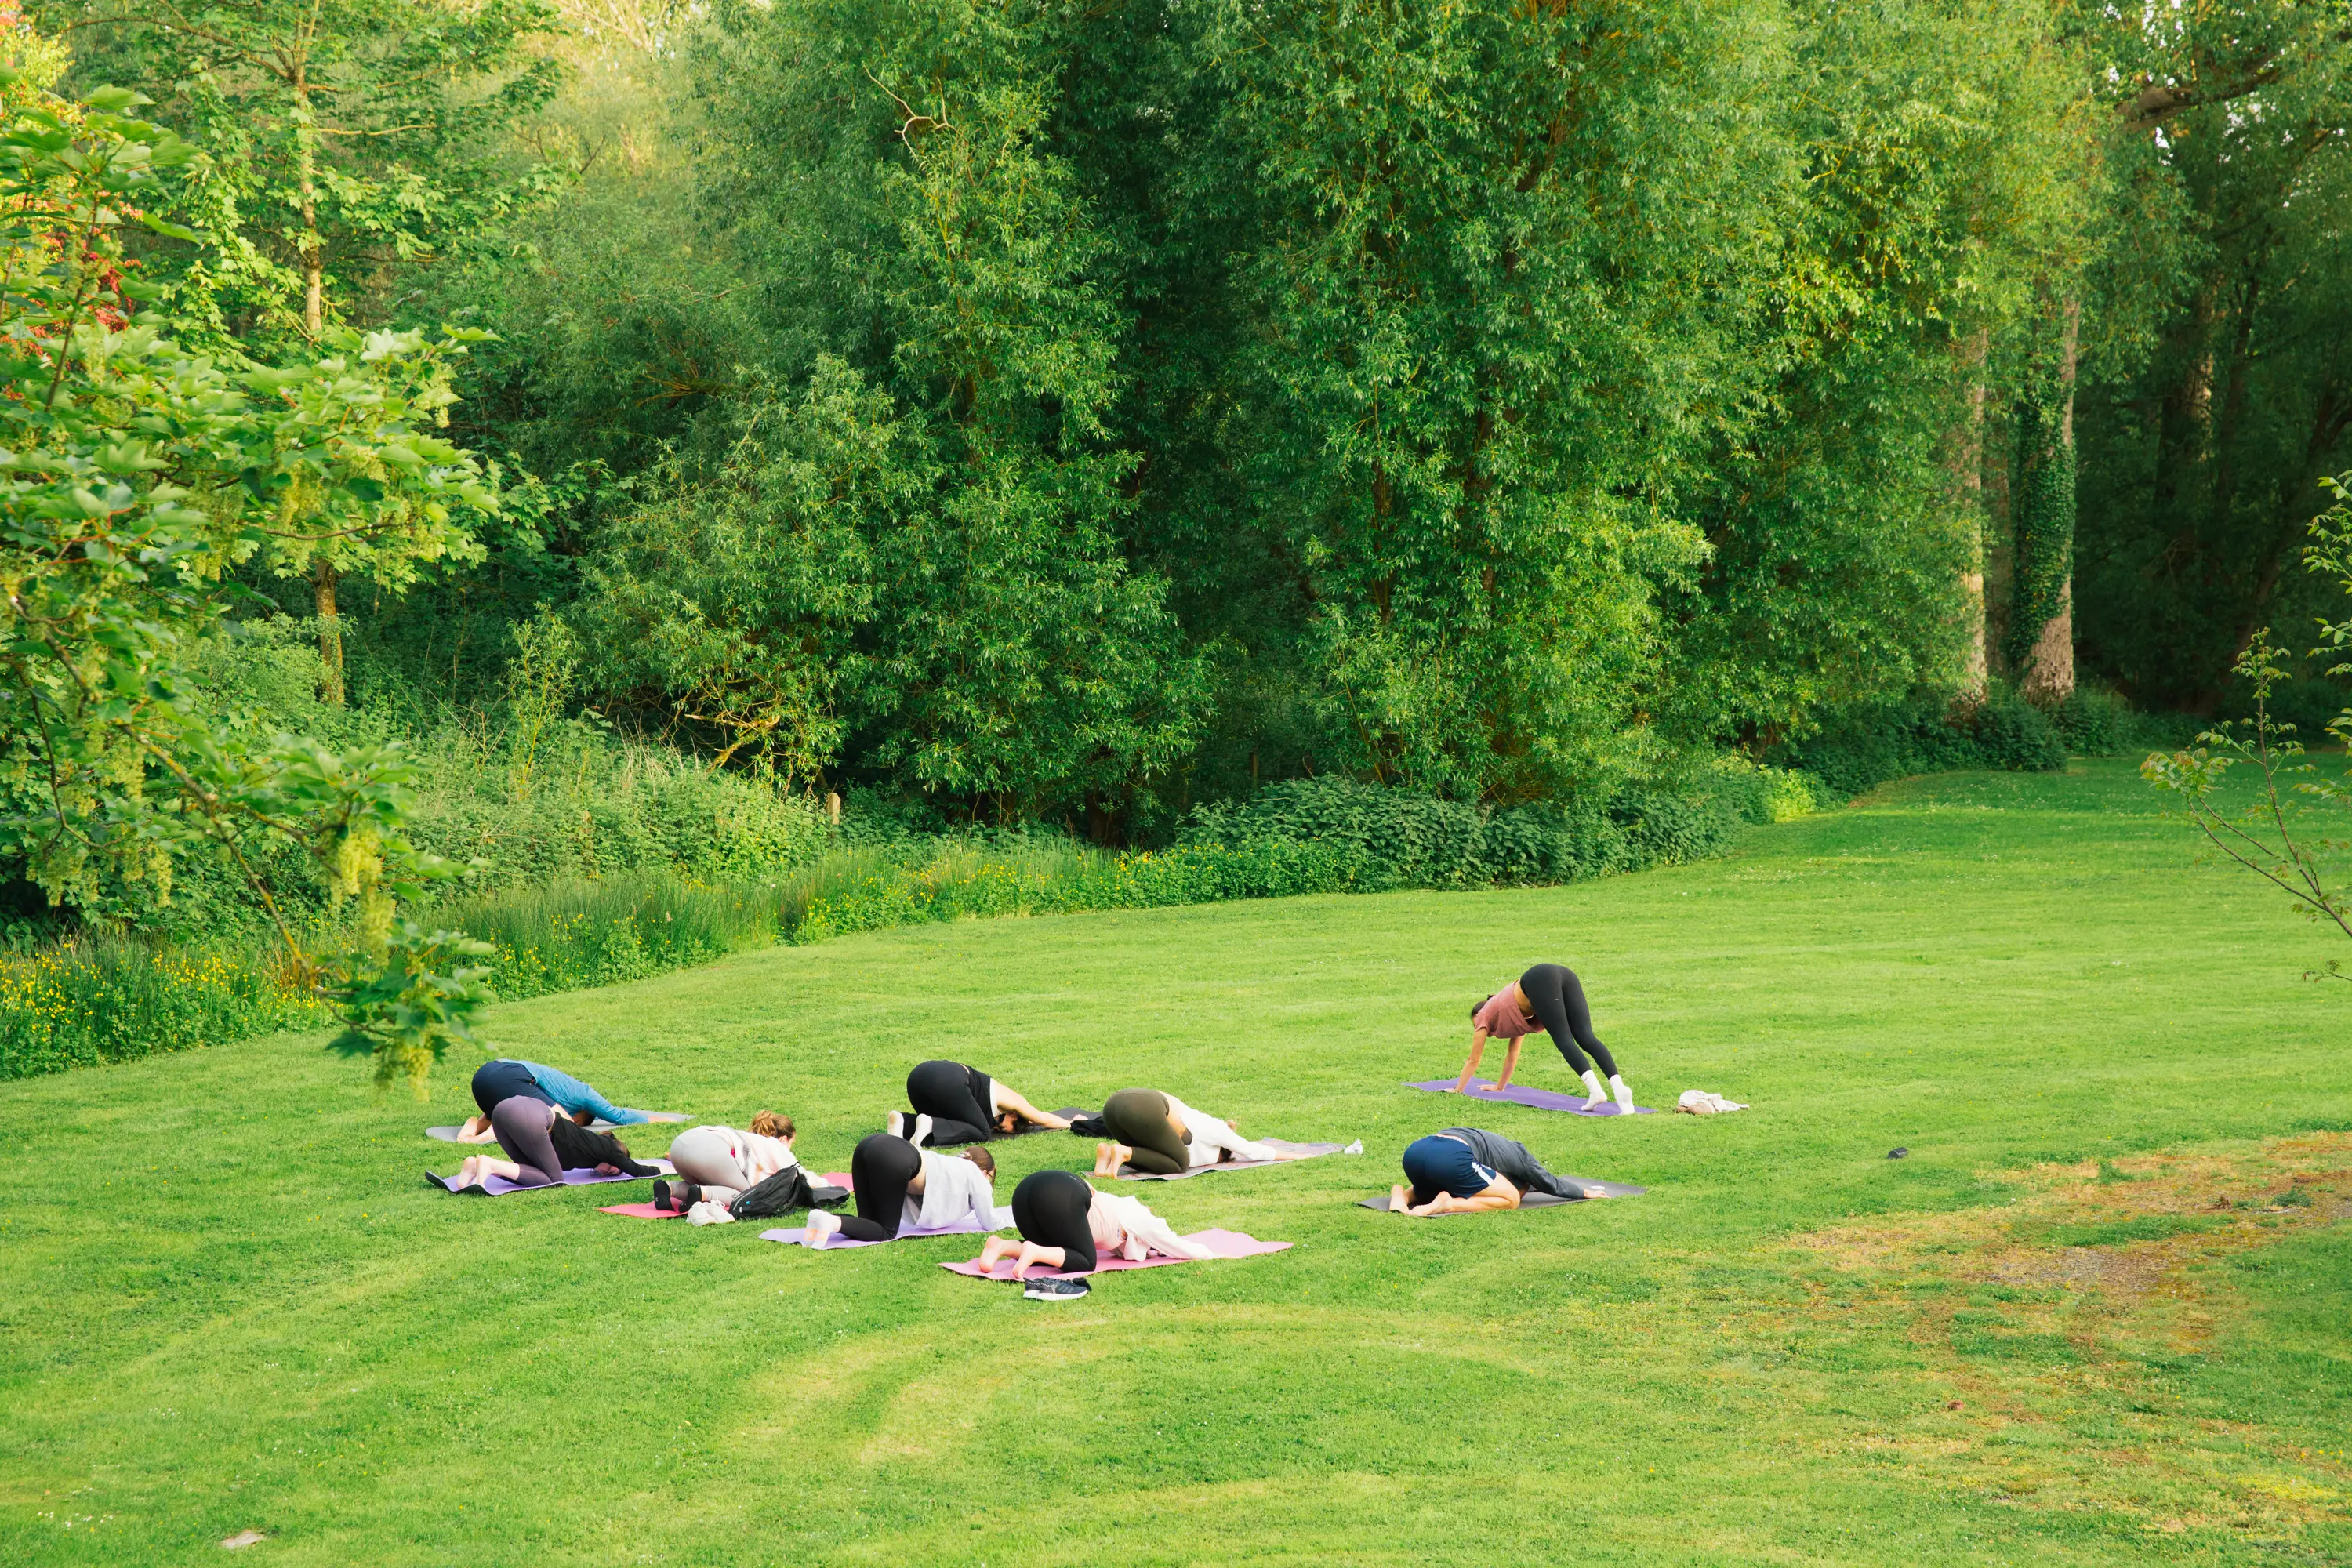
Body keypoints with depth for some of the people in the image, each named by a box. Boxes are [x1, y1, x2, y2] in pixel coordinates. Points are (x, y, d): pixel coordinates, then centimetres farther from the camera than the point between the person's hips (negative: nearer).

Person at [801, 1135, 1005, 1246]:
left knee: (872, 1225, 12)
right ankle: (832, 1222, -26)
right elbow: (990, 1223, 28)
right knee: (886, 1232, -2)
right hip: (894, 1160, -8)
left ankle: (826, 1219, -13)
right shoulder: (976, 1176, 21)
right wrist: (1007, 1220, 47)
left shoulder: (955, 1163, 40)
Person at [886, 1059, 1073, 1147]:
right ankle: (929, 1127, -19)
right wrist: (1071, 1124, 48)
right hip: (947, 1082, -8)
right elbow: (1045, 1120, 32)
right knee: (981, 1133, 3)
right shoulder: (1011, 1101, 18)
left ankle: (903, 1121, -1)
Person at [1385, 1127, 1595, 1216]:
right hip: (1449, 1157, -7)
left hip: (1413, 1151, 7)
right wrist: (1584, 1193, 53)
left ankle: (1403, 1194, 5)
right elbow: (1551, 1184, 35)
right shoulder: (1520, 1156, 23)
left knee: (1428, 1191, 40)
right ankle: (1447, 1205, -12)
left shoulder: (1496, 1145, 42)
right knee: (1509, 1199, 10)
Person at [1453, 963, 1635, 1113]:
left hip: (1540, 980, -5)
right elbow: (1513, 1056, 52)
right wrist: (1500, 1086, 61)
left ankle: (1594, 1088, -39)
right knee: (1586, 1037, -12)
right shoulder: (1509, 1012, 44)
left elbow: (1473, 1060, 31)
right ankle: (1618, 1085, -33)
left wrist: (1457, 1090, 40)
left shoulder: (1484, 1015, 28)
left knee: (1564, 1040, -16)